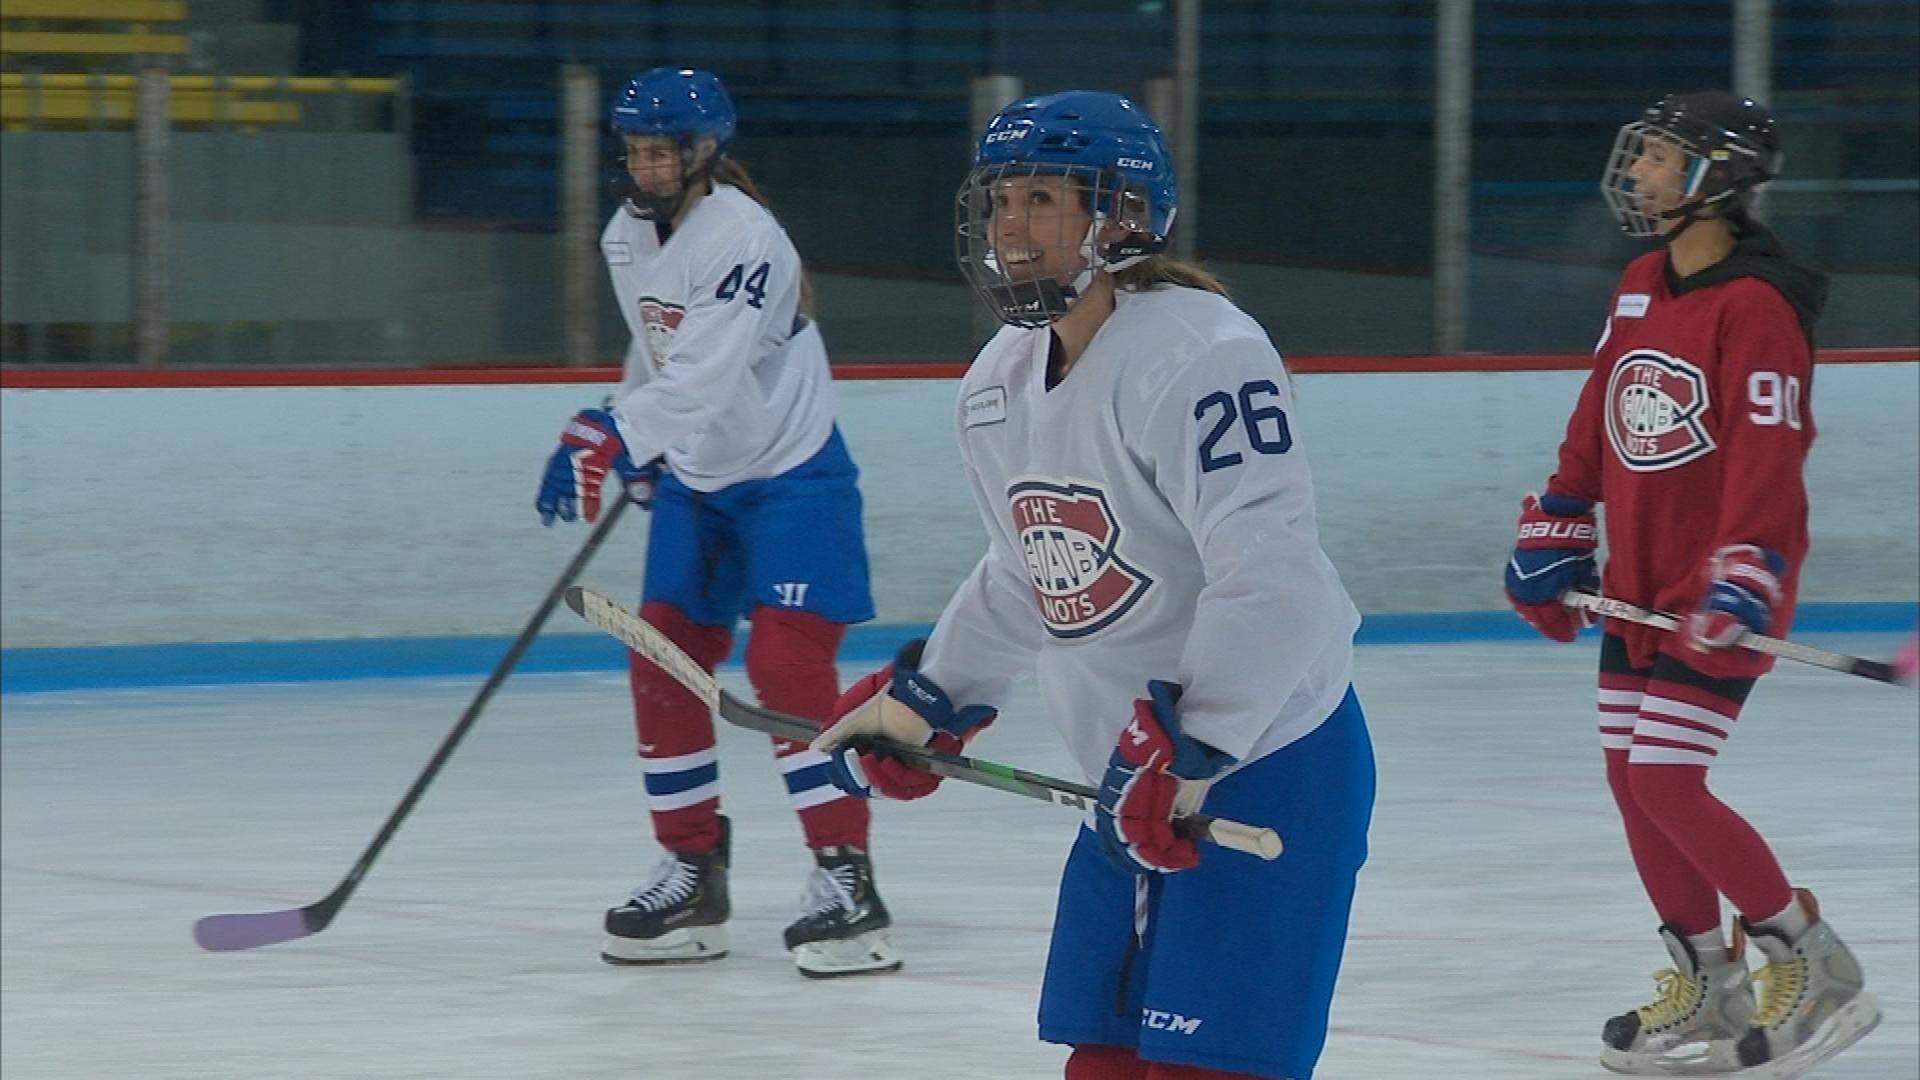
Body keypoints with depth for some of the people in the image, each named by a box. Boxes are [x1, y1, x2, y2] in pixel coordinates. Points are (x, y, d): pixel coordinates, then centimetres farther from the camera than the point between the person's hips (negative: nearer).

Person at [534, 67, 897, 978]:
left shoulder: (744, 239, -25)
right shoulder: (627, 237, 1)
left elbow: (704, 374, -36)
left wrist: (612, 437, -44)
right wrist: (640, 455, 24)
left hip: (790, 475, -8)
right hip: (693, 477, 8)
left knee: (786, 667, -17)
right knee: (663, 665, 4)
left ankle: (847, 879, -15)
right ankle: (692, 874, 14)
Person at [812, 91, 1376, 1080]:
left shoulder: (1200, 351, -21)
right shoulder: (998, 386, 9)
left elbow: (1271, 580, -28)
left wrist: (1184, 751, -31)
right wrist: (922, 702, 22)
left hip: (1267, 766, -9)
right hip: (1137, 777, 9)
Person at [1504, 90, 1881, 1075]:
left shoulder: (1755, 307, -18)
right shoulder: (1641, 286, 10)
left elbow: (1769, 455, -24)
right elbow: (1598, 418, 17)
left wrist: (1742, 581, -31)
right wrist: (1556, 533, 15)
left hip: (1714, 594, -9)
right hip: (1639, 580, 9)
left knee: (1666, 784, -13)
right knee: (1630, 780, 8)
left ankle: (1810, 965, 0)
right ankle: (1708, 986, 19)